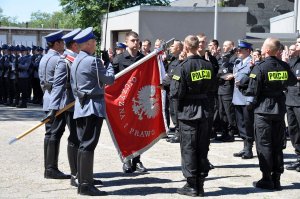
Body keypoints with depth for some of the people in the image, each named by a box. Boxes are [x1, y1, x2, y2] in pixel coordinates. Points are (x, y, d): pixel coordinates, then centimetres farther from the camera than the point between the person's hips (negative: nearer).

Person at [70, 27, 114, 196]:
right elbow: (110, 79, -8)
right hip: (93, 107, -9)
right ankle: (86, 185, -7)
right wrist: (109, 63, 8)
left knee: (83, 144, 12)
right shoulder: (93, 61, -15)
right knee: (88, 145, -8)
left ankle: (83, 181, 19)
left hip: (81, 106, 9)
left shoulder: (76, 61, 14)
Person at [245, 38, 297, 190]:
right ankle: (276, 179, 14)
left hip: (263, 110, -4)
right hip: (280, 109, 5)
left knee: (264, 145, 3)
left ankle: (267, 179, 3)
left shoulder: (259, 68, -16)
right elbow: (293, 82, 16)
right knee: (278, 145, 11)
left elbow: (252, 91, -16)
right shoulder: (284, 66, -1)